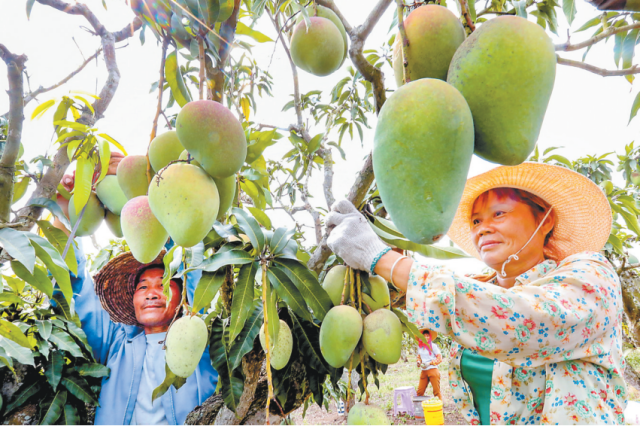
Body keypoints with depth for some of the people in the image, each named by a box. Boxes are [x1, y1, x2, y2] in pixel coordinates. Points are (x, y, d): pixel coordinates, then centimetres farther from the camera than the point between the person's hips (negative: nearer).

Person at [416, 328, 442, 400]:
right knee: (420, 391, 2)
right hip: (423, 371, 5)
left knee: (436, 391, -3)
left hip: (432, 370, -4)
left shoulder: (433, 346, -4)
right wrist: (419, 362, 3)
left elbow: (439, 358, -5)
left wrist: (429, 363, -14)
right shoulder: (420, 346, 10)